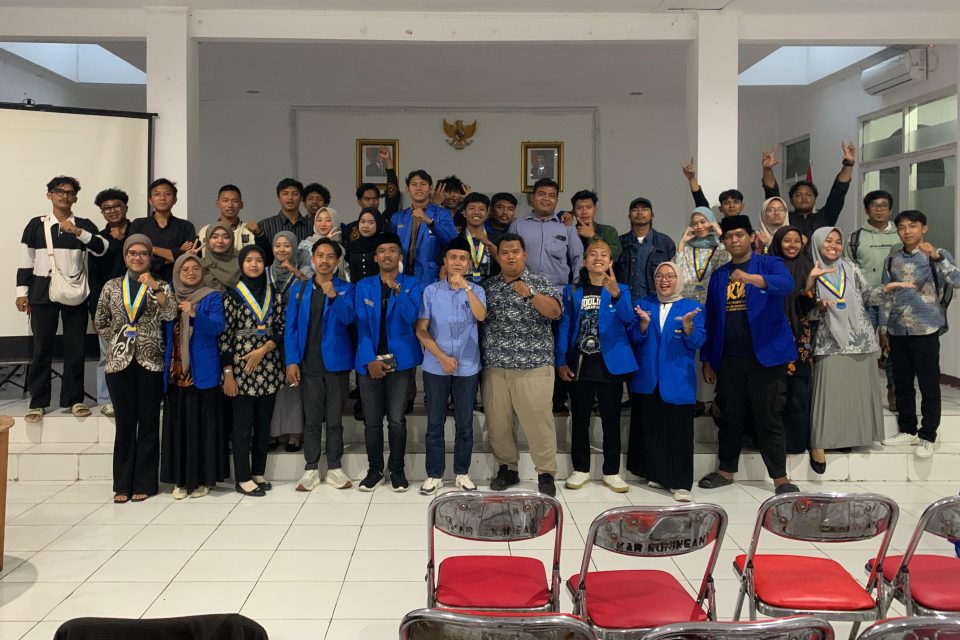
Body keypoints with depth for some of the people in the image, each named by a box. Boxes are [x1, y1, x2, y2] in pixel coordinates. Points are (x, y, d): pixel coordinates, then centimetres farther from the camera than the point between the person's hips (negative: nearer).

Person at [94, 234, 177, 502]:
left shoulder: (160, 286, 5)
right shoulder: (112, 286, 8)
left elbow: (170, 314, -13)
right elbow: (100, 322, 14)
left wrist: (154, 286, -19)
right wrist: (117, 338, 6)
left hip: (150, 362, -1)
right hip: (120, 362, 1)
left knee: (148, 423, 3)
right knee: (125, 423, 6)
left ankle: (144, 483, 11)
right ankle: (123, 483, 14)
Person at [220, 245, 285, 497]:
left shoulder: (272, 294, 10)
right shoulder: (233, 295, -2)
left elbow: (281, 329, 7)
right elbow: (225, 335, -5)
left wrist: (263, 349, -10)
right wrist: (228, 373, -10)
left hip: (268, 368, 4)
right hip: (241, 368, -4)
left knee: (264, 424, 9)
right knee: (243, 425, 1)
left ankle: (258, 473, 20)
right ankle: (243, 478, 10)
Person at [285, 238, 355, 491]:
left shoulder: (346, 289, 3)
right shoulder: (299, 289, 7)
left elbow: (348, 318, -13)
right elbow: (291, 327, 3)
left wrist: (333, 296, -29)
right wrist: (291, 361, -5)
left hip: (336, 363, -1)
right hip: (308, 365, 1)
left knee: (335, 419, 7)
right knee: (311, 420, 6)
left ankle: (335, 468, 16)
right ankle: (311, 469, 15)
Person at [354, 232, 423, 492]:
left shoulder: (412, 284, 3)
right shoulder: (364, 286, 8)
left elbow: (411, 317, -11)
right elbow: (362, 325, 2)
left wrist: (397, 288, -20)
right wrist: (370, 359, -8)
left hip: (400, 360, -2)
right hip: (370, 360, 2)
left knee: (397, 419, 1)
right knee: (372, 420, 5)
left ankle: (397, 470, 15)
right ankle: (375, 470, 19)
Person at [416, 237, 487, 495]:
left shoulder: (476, 291, 4)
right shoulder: (431, 291, 2)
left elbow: (481, 316, -17)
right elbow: (421, 330, -1)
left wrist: (465, 286, -27)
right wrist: (442, 356, -9)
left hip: (467, 368, 1)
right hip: (435, 367, 0)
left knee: (464, 424, 7)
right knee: (435, 423, 5)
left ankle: (462, 473, 20)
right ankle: (434, 475, 15)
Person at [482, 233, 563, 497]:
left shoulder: (540, 283, 2)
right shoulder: (488, 286, 12)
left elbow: (555, 311, -13)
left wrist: (529, 293, -25)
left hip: (533, 366, -3)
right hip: (494, 367, 3)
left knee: (538, 420, -4)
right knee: (497, 422, 6)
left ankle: (546, 474, 7)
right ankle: (507, 468, 22)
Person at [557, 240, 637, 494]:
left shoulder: (621, 290, 3)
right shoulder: (572, 291, 6)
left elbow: (629, 320, -15)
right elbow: (564, 327, 5)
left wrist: (615, 294, -32)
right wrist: (561, 361, -3)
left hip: (610, 363, -1)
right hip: (579, 363, 1)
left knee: (611, 419, 5)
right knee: (579, 419, 8)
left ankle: (611, 472, 15)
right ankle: (581, 469, 19)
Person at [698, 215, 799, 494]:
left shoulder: (770, 264, 0)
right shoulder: (719, 275, 13)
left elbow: (786, 284, -23)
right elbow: (711, 317, 14)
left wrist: (751, 278, -40)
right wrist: (707, 359, 10)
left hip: (765, 354, -4)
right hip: (728, 358, 4)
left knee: (768, 418, 1)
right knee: (729, 416, 12)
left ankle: (780, 477, 10)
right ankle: (726, 470, 25)